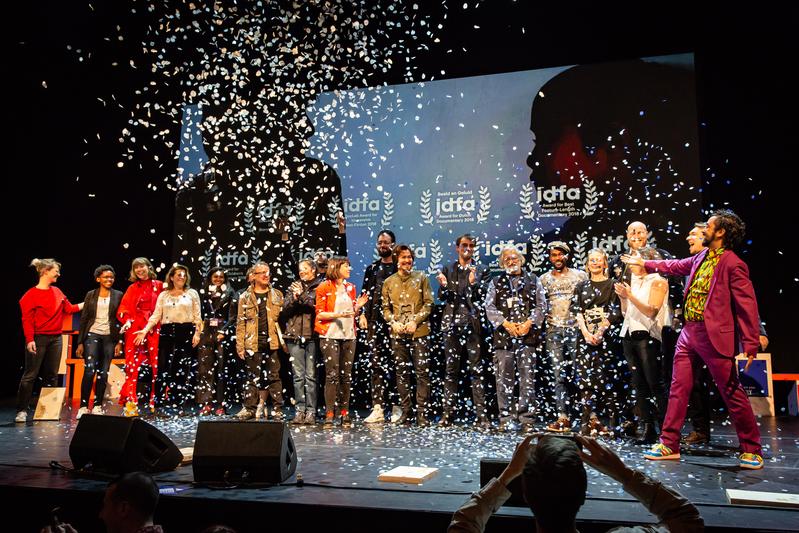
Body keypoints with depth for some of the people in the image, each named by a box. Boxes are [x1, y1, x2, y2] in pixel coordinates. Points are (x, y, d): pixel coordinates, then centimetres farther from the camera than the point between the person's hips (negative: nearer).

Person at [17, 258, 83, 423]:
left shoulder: (57, 292, 11)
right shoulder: (31, 294, -8)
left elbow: (69, 309, 18)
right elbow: (27, 320, -11)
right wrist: (29, 340, -17)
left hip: (56, 338, 6)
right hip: (38, 339, -6)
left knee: (51, 375, 8)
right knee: (30, 375, -4)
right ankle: (22, 410, 2)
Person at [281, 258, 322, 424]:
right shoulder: (294, 287, 17)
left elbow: (317, 307, -9)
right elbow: (285, 310, 10)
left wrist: (303, 295, -15)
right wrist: (294, 298, -7)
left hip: (312, 336, -3)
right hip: (295, 336, 4)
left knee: (311, 375, -4)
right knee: (298, 375, 3)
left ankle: (311, 411, -1)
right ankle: (299, 410, 6)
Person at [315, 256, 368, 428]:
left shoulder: (350, 287, 15)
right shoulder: (324, 288, -3)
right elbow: (319, 314, -6)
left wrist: (357, 306, 0)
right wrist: (338, 314, -18)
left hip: (348, 336, 5)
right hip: (330, 336, -5)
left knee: (346, 375, 5)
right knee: (332, 375, -8)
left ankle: (345, 413, 11)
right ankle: (329, 414, -4)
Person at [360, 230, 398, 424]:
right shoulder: (372, 269, 18)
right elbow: (364, 294, 18)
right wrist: (362, 314, 3)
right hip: (374, 321, 3)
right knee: (376, 364, 0)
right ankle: (377, 409, -1)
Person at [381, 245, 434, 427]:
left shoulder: (421, 278, 4)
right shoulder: (389, 282, 11)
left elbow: (428, 303, 0)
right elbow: (385, 308, 11)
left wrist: (415, 321, -12)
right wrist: (393, 322, -7)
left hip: (419, 332, -2)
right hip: (398, 333, 3)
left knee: (422, 372, -4)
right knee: (402, 373, 8)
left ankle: (422, 413, 2)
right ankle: (405, 412, 16)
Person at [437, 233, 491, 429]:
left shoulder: (481, 270, 8)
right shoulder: (448, 270, 13)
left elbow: (484, 297, 0)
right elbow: (442, 297, 8)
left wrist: (474, 283, -18)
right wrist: (443, 286, -13)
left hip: (473, 323, -2)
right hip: (452, 324, 2)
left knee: (476, 370, -4)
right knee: (451, 370, 6)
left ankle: (481, 415, -2)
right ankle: (448, 414, 12)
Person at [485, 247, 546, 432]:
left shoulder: (533, 280, 14)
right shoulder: (495, 283, 14)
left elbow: (541, 305, 8)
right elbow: (489, 307, 5)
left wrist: (529, 323, -7)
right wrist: (506, 323, -8)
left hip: (528, 335, 0)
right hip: (503, 335, 1)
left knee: (528, 378, -2)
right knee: (504, 378, 0)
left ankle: (527, 419, 3)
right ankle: (505, 419, 6)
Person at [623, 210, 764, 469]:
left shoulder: (733, 264, -13)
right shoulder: (701, 258, 10)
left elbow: (748, 305, -15)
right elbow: (676, 266, 30)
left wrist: (750, 346, -18)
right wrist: (644, 263, 38)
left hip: (715, 337, -8)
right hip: (689, 333, 8)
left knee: (732, 393, 2)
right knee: (678, 389, 9)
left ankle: (751, 451, 18)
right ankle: (669, 445, 16)